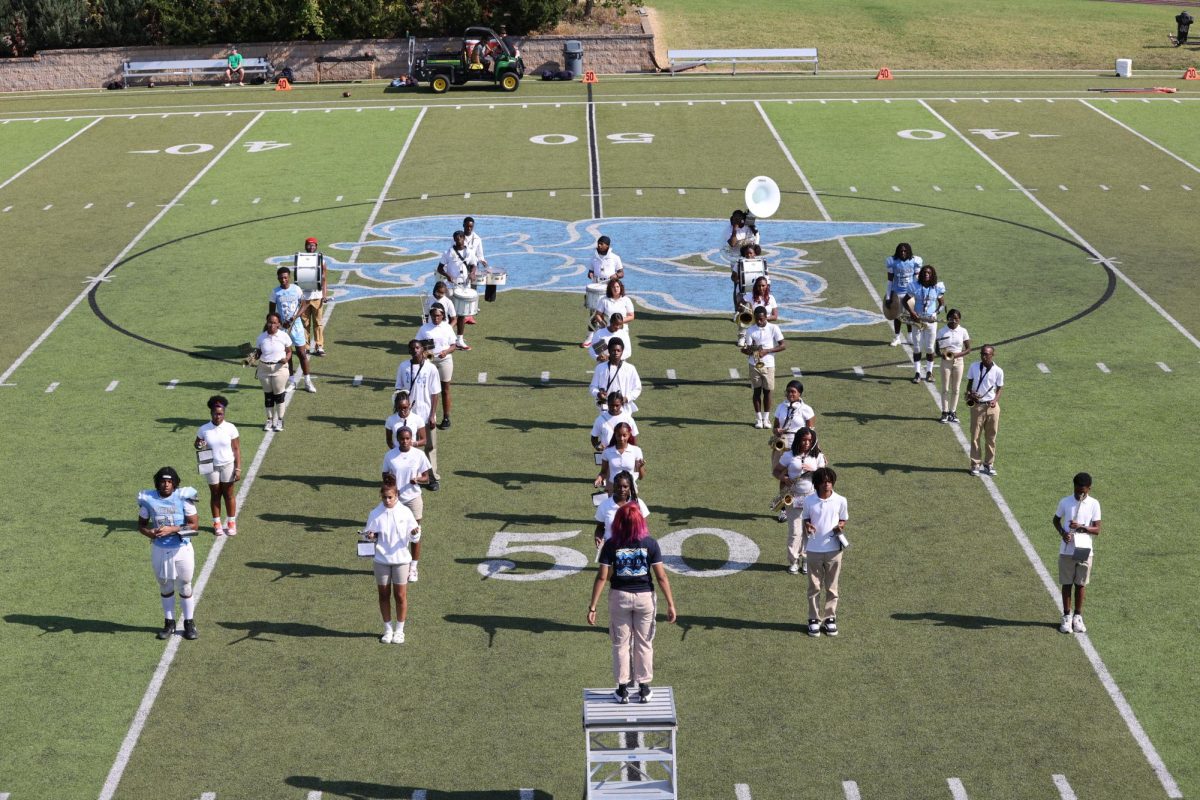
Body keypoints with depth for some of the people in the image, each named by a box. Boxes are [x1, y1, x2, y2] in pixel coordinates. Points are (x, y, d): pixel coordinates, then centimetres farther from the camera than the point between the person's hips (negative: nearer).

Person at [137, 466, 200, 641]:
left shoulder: (183, 497, -12)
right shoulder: (148, 499, -6)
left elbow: (193, 524, -11)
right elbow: (141, 523, 5)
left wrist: (171, 529, -22)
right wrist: (148, 533, -17)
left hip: (181, 549, -2)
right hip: (159, 550, 2)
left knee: (185, 587, 8)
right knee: (165, 587, 15)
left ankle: (189, 624, 21)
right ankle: (169, 623, 28)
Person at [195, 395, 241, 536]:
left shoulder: (230, 428, -9)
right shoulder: (204, 429, -6)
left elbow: (236, 449, -4)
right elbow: (197, 444, 8)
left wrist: (238, 469, -8)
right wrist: (199, 446, -18)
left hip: (228, 465, -1)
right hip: (211, 466, 1)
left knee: (228, 495, 7)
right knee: (215, 495, 10)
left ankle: (231, 523, 18)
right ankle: (217, 523, 20)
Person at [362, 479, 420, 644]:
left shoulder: (405, 512, -5)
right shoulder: (375, 513, -4)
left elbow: (414, 539, -1)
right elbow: (368, 534, 3)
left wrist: (415, 534, -23)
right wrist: (370, 537, -20)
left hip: (401, 559, -1)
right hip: (381, 560, 1)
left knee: (400, 596, 4)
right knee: (384, 595, 8)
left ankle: (399, 630, 17)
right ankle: (388, 629, 21)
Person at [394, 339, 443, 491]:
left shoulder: (430, 369, -8)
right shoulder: (403, 367, -2)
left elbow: (434, 393, -5)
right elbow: (400, 390, 5)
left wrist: (432, 415, -7)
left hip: (425, 414, -2)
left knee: (430, 447, 6)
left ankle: (434, 478, 16)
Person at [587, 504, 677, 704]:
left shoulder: (611, 545, -10)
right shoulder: (650, 543, -10)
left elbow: (602, 577, -11)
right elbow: (661, 577, -10)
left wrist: (592, 606, -7)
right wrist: (670, 604, -5)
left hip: (619, 597, 0)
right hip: (645, 597, 0)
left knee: (621, 644, 12)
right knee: (644, 643, 13)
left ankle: (623, 690, 18)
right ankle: (644, 689, 19)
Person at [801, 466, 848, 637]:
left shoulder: (840, 501, -4)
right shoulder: (809, 500, -4)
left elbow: (843, 520, 8)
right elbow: (805, 519, 8)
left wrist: (840, 526, -15)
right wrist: (807, 526, -15)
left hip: (833, 549, 0)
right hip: (814, 550, 0)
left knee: (831, 587, 9)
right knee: (814, 587, 7)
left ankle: (830, 618, 19)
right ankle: (814, 619, 17)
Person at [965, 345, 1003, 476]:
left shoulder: (998, 371, -4)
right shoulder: (974, 367, 0)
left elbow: (999, 389, 5)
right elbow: (969, 383, 10)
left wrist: (995, 400, -13)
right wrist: (969, 394, -10)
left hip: (992, 406, 0)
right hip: (977, 406, 0)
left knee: (991, 437, 7)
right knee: (975, 436, 1)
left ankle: (989, 464, 17)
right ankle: (975, 464, 9)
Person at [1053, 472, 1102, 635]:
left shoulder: (1094, 504, -6)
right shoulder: (1065, 502, -5)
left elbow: (1097, 530, -6)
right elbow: (1056, 520, 9)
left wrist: (1081, 527, -23)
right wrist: (1062, 532, -11)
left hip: (1084, 551, 0)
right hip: (1066, 551, 0)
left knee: (1080, 585, 10)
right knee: (1067, 584, 7)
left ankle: (1078, 617, 22)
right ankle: (1067, 617, 19)